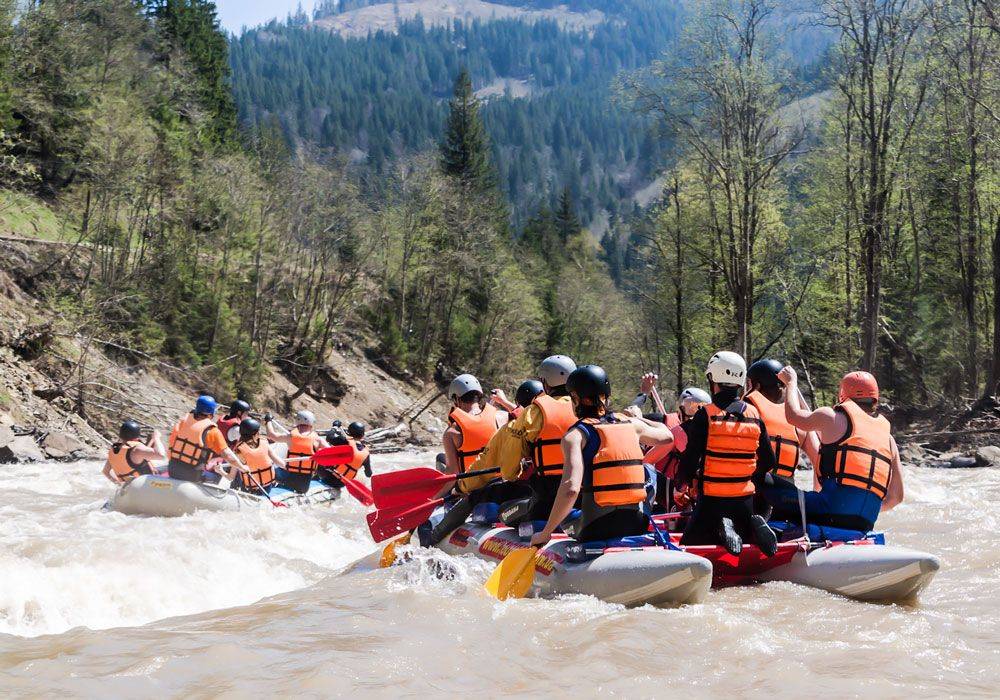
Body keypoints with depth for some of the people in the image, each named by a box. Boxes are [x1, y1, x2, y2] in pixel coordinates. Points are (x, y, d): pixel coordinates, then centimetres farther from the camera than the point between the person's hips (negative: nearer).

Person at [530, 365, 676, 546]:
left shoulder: (575, 435, -4)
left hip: (596, 529, -5)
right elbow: (666, 435, 31)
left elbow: (571, 488, -19)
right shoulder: (631, 424, 10)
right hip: (637, 525, 5)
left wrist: (545, 533, -13)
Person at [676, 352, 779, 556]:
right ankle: (753, 528, -10)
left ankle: (722, 532, -18)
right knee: (744, 541, 23)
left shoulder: (705, 415, -12)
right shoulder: (755, 416, 3)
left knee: (689, 546, 9)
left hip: (712, 500, -4)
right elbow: (768, 462, 10)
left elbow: (690, 458, -11)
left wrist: (682, 478, 10)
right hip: (745, 500, 4)